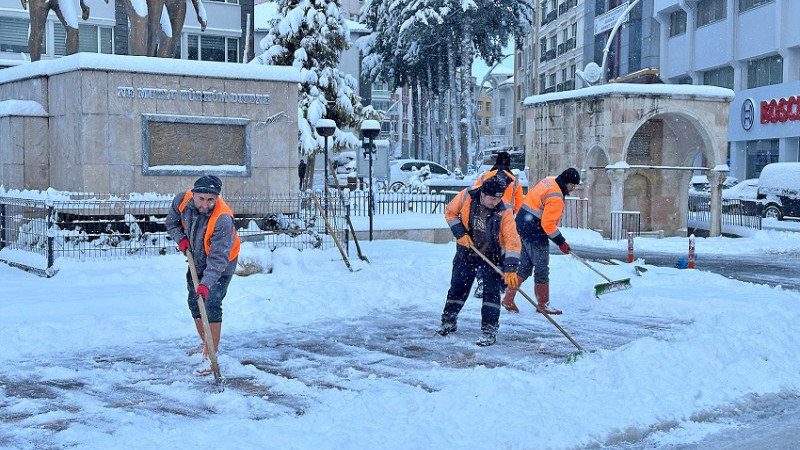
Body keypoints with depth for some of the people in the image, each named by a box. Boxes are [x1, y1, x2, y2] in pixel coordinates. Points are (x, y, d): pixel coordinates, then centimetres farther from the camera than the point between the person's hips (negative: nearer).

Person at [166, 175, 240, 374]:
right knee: (194, 302, 15)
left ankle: (211, 355, -12)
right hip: (197, 260, 7)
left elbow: (218, 258, -40)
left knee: (211, 305, -16)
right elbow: (172, 221, 3)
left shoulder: (223, 219, -38)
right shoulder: (182, 200, -21)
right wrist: (181, 239, -13)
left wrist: (206, 284, -48)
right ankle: (205, 344, 35)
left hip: (221, 264, -7)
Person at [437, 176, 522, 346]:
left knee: (492, 291, -8)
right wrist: (460, 233, -14)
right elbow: (450, 212, -2)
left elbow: (512, 240, -26)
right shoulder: (466, 197, -20)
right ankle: (449, 321, 26)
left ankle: (489, 330, 1)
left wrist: (510, 268, -34)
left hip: (492, 255, -2)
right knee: (458, 286, 8)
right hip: (467, 250, 2)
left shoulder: (504, 212, -25)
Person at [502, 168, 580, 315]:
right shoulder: (556, 198, -20)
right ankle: (543, 304, 9)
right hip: (535, 232, -10)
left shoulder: (548, 181, 9)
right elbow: (548, 224, -23)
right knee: (542, 269, 0)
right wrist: (561, 242, -15)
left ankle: (508, 300, 15)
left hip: (522, 224, 10)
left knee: (525, 266, 14)